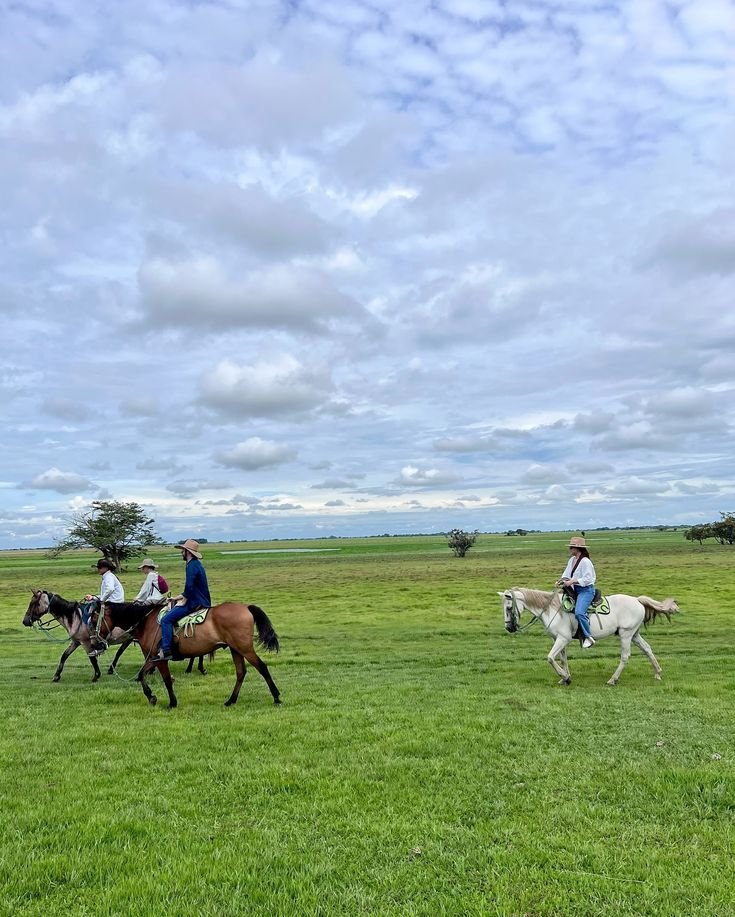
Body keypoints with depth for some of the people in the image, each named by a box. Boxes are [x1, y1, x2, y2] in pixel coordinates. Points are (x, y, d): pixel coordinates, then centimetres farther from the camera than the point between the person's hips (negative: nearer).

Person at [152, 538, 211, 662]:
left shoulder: (192, 565, -16)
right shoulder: (196, 564, 17)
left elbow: (189, 586, -25)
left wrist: (184, 600, -12)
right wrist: (180, 597, 20)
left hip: (195, 603, -11)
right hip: (202, 601, 11)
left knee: (166, 619, -13)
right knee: (169, 618, 24)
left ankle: (165, 651, -17)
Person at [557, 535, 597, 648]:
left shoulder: (585, 561, -16)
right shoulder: (572, 560, 9)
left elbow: (587, 579, -20)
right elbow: (567, 574, 15)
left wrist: (571, 581, -23)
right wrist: (562, 580, -6)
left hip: (586, 590, -10)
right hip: (575, 589, 10)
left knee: (579, 612, -26)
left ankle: (589, 637, -13)